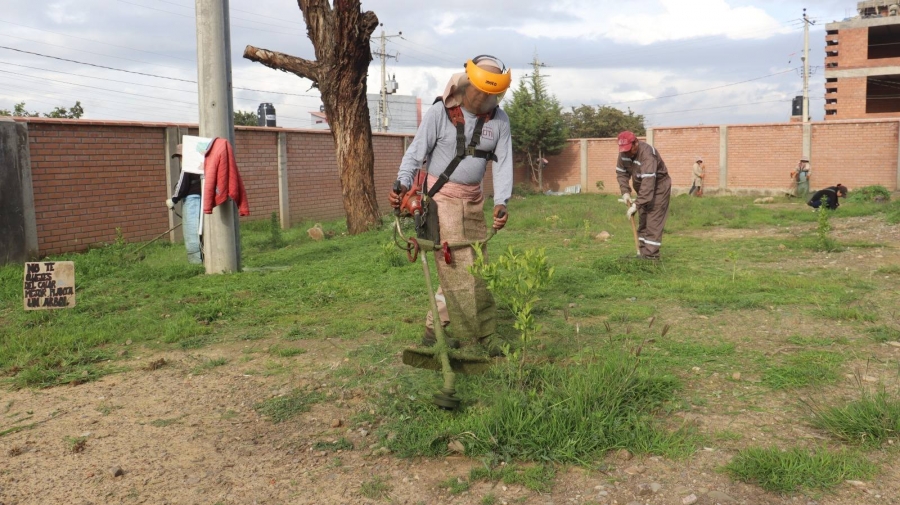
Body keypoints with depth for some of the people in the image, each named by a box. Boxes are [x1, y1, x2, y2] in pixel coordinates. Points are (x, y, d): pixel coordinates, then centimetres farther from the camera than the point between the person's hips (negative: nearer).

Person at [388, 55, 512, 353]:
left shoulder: (499, 119, 0)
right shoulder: (440, 112, -12)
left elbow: (502, 162, -3)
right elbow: (416, 152, -10)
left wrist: (501, 202, -16)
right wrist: (403, 185, -25)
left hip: (473, 199, 6)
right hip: (441, 195, -6)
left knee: (474, 267, 7)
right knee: (455, 266, -8)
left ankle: (433, 327, 19)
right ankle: (473, 339, -1)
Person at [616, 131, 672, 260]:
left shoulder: (647, 154, -34)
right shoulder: (624, 153, -10)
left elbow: (648, 183, -41)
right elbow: (621, 173, 1)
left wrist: (636, 204, -44)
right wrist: (625, 192, -14)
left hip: (658, 186, -8)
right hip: (643, 188, 8)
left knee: (653, 221, -13)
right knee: (642, 220, 9)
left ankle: (651, 254, -12)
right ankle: (643, 252, 14)